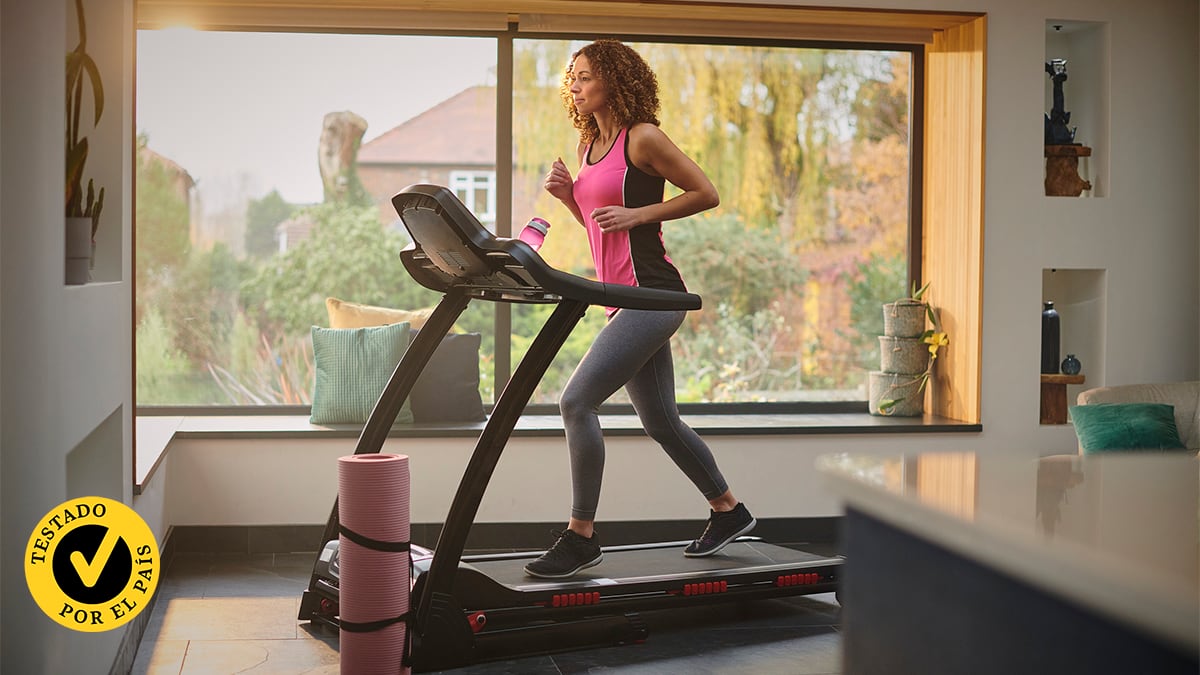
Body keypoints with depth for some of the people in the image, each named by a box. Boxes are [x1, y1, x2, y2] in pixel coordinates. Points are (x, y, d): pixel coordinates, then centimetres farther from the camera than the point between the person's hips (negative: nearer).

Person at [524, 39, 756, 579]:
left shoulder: (642, 138, -8)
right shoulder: (589, 144, 16)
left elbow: (706, 193, -6)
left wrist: (638, 213, -13)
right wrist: (567, 196, 5)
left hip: (652, 295, -9)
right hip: (621, 300, 9)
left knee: (577, 400, -16)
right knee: (660, 421, 15)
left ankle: (581, 536, -6)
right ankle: (728, 510, 32)